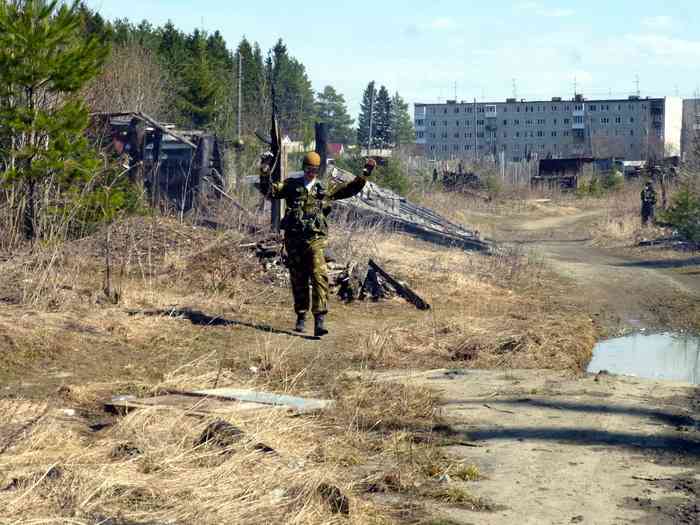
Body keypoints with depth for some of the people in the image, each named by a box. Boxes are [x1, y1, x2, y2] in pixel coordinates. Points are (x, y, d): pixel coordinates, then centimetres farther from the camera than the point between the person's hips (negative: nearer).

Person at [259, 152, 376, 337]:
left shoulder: (325, 189, 10)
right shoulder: (291, 185, 8)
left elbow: (351, 188, 16)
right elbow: (269, 190, 1)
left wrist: (365, 174, 8)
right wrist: (265, 172, -11)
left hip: (315, 240, -1)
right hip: (293, 239, 1)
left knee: (319, 277, -14)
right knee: (298, 280, 8)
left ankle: (320, 320, -19)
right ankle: (301, 317, 22)